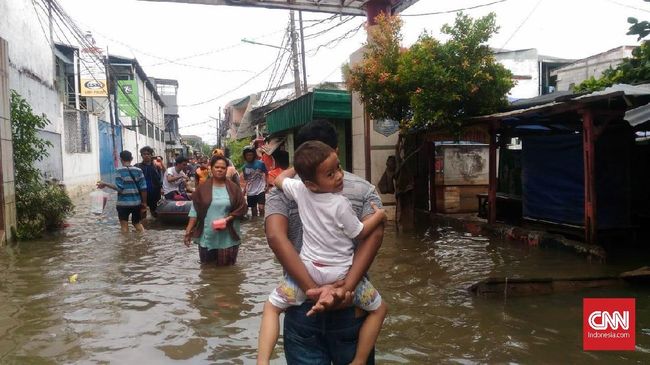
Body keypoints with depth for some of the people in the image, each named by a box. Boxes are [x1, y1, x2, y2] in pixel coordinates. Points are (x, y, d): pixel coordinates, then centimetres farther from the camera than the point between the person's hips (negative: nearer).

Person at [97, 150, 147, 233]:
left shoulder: (119, 171, -7)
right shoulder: (138, 171, 2)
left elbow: (119, 188, -15)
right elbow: (143, 188, 0)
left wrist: (105, 184, -6)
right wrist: (144, 203, 8)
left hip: (123, 203, -3)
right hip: (136, 203, 4)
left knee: (124, 226, 4)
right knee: (137, 223, 20)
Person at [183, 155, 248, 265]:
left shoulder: (233, 188, 0)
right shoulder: (203, 188, 1)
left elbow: (242, 208, -2)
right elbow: (194, 211, 1)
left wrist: (227, 219, -15)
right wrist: (188, 231, -5)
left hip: (228, 237, -1)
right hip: (207, 236, 1)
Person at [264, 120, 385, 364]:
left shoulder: (283, 191, 0)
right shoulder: (364, 189, 2)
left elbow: (275, 236, -16)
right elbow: (374, 234, -14)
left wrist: (312, 289, -22)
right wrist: (347, 288, -23)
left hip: (302, 305, 0)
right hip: (351, 306, 1)